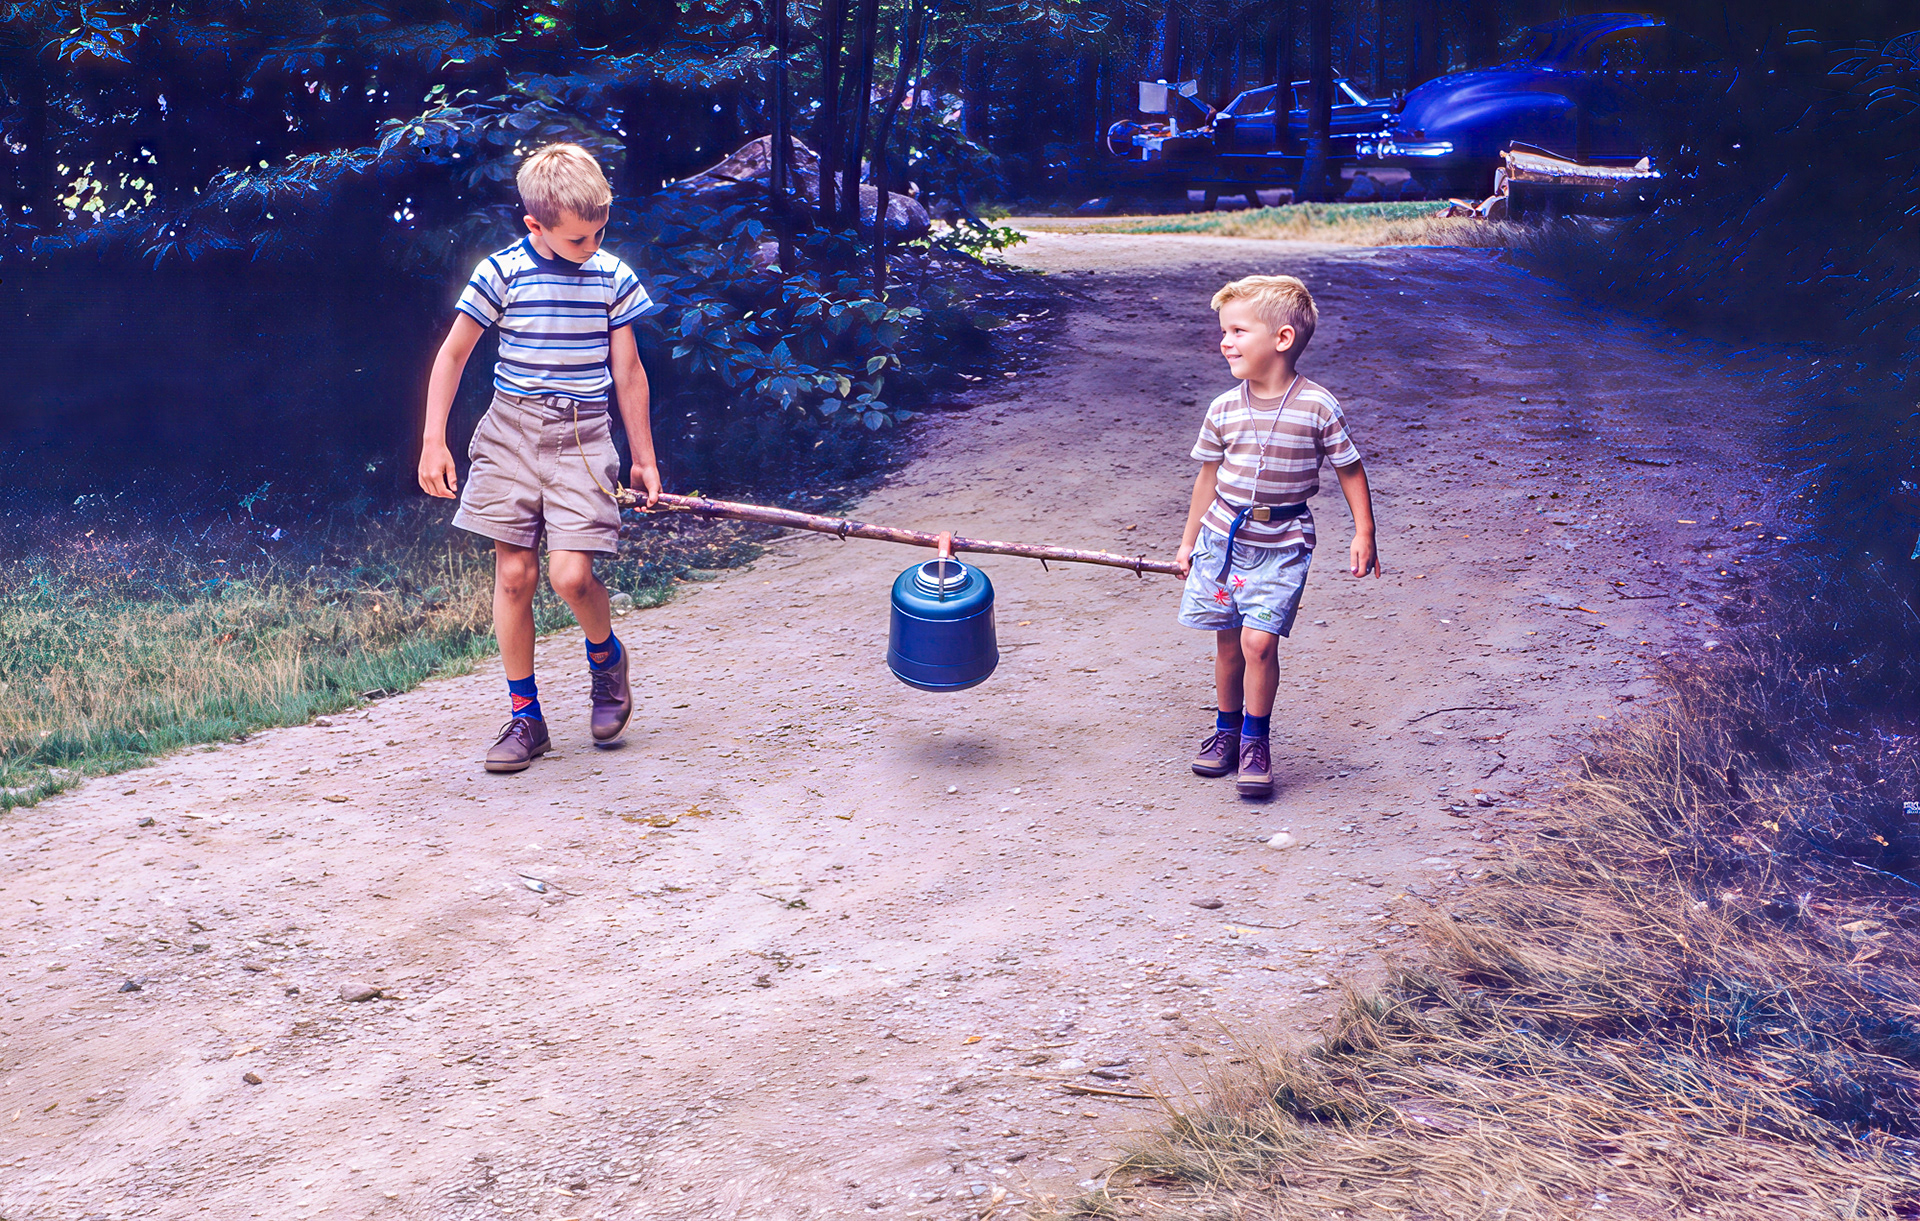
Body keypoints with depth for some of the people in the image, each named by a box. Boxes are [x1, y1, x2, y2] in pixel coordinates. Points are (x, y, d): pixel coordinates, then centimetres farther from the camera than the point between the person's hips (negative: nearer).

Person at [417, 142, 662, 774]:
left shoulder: (613, 277, 0)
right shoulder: (502, 272, -4)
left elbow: (628, 373, 8)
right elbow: (453, 355, 3)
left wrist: (643, 458, 11)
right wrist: (434, 442, -1)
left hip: (583, 435, 0)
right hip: (512, 430, 0)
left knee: (570, 575, -13)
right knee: (514, 573, 1)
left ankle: (606, 657, 20)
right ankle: (525, 715, 12)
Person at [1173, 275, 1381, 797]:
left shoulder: (1318, 407, -11)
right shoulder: (1223, 410, -2)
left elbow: (1350, 469, 0)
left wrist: (1363, 533, -3)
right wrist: (1189, 540, 15)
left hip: (1282, 545, -3)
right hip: (1224, 537, 3)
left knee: (1258, 640, -11)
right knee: (1227, 641, 10)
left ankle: (1255, 742, 5)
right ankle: (1227, 731, 28)